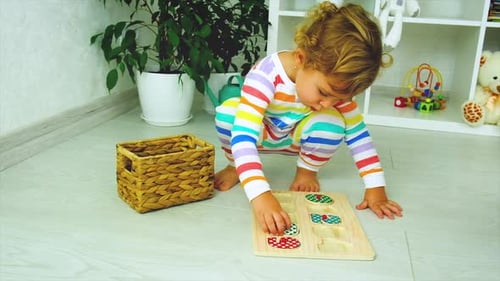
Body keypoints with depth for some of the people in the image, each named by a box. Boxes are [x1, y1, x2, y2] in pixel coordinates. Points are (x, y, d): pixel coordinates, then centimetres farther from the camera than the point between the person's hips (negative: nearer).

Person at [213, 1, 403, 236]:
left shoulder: (334, 82, -24)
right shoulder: (266, 74, -39)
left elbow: (358, 133, -16)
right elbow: (243, 136, -49)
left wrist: (375, 188, -21)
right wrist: (260, 195, -60)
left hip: (295, 137, 3)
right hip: (260, 133, -2)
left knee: (333, 125, -31)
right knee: (228, 112, -36)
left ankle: (307, 170, 1)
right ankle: (236, 166, -5)